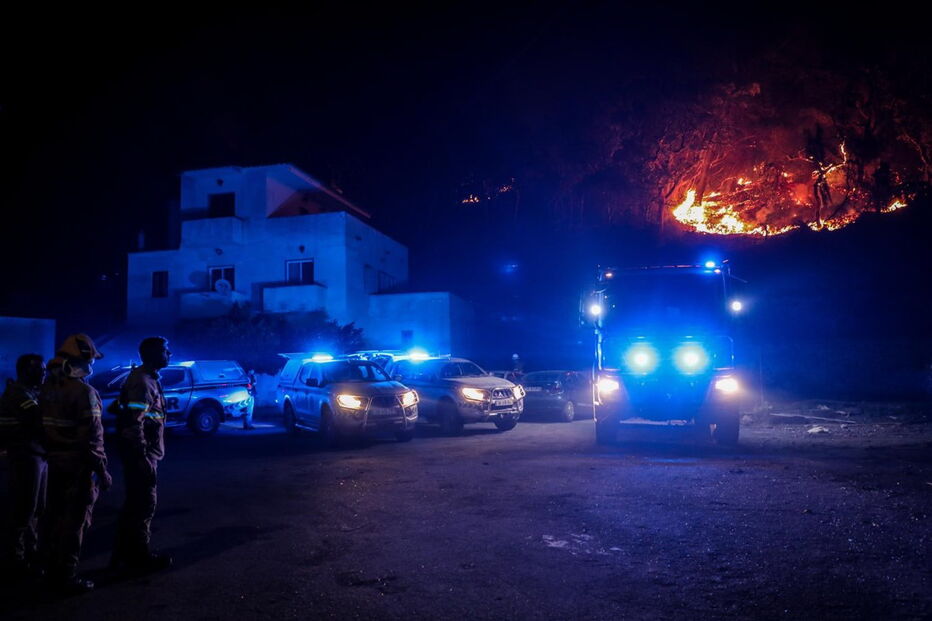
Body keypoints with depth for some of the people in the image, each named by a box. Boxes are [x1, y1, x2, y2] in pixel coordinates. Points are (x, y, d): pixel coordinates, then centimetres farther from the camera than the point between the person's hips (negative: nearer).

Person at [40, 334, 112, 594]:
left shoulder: (48, 388, 6)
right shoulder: (84, 392, -20)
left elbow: (43, 426, 11)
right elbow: (92, 437, -21)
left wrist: (51, 454, 19)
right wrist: (102, 470, -16)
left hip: (55, 463, 8)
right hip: (79, 465, -8)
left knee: (56, 517, 18)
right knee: (75, 521, 2)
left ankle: (54, 571, 31)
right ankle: (67, 578, 9)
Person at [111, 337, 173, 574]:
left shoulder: (149, 380, 13)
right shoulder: (141, 382, -18)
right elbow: (134, 425, -24)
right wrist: (143, 459, -23)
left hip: (144, 455, 10)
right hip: (142, 455, -10)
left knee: (134, 504, 17)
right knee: (143, 505, 0)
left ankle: (123, 554, 28)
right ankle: (139, 556, 12)